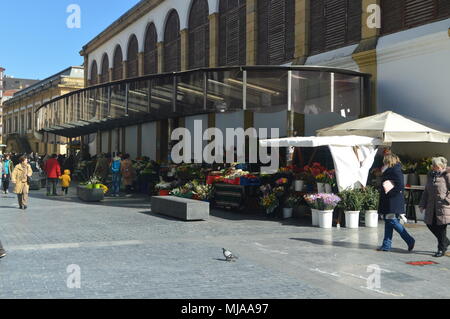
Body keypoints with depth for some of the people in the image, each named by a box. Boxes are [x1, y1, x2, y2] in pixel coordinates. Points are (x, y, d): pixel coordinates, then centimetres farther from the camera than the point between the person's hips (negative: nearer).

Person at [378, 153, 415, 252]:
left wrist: (390, 193, -19)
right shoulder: (389, 171, 16)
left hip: (393, 202, -10)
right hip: (388, 202, 10)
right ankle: (386, 246, 14)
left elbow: (400, 185, -23)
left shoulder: (395, 170, -13)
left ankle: (410, 241, 0)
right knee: (388, 222, 10)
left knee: (393, 221, -9)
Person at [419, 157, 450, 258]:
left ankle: (441, 249, 12)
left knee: (441, 227, -1)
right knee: (430, 224, 8)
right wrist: (422, 204, 12)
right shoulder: (431, 175, 12)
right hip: (432, 206, 7)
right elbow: (426, 191, 16)